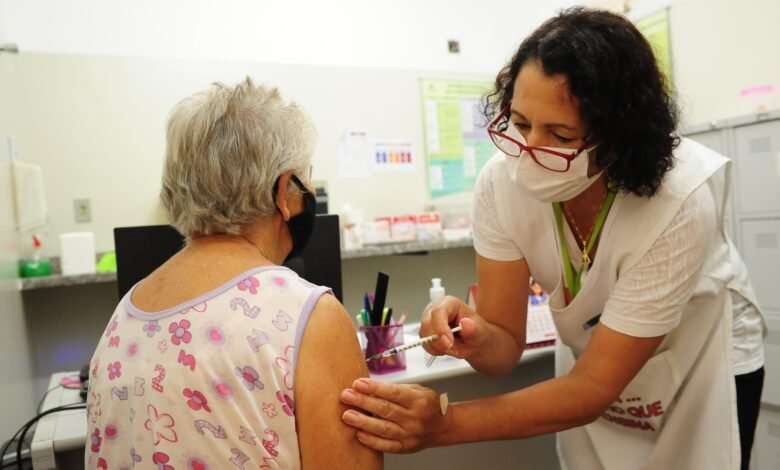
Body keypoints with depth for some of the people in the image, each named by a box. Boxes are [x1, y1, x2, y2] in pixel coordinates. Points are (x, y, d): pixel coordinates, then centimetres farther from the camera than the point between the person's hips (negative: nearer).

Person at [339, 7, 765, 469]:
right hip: (592, 364, 2)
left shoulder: (677, 202, -34)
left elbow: (595, 389, -33)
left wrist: (444, 425, -45)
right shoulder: (503, 180, -26)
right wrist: (477, 339, -44)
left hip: (705, 368, -2)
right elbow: (506, 344, -20)